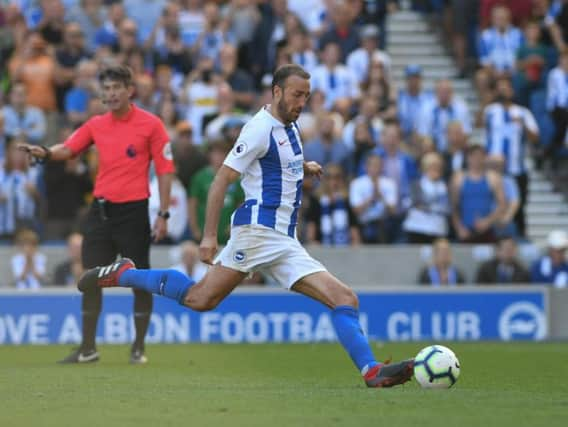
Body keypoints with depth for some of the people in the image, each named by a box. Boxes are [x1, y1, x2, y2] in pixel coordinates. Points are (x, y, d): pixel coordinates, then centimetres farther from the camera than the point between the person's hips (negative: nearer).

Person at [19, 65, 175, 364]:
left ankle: (138, 347, 14)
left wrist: (163, 215, -8)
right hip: (100, 210, 4)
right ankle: (88, 348, 12)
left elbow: (165, 170, -4)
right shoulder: (96, 125, 9)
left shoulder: (150, 124, -4)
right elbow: (68, 149, 7)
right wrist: (47, 153, -17)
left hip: (133, 212, -4)